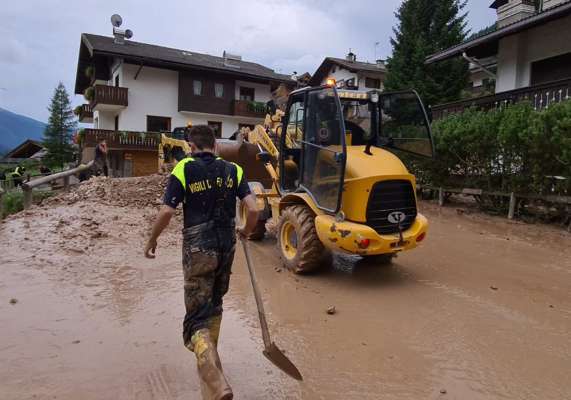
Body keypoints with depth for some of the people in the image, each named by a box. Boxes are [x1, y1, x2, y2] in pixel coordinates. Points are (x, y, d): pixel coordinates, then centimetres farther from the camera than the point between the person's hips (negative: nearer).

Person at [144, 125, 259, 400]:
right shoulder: (232, 170, 3)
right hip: (226, 246, 4)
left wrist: (152, 241, 4)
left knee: (197, 317, 0)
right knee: (214, 305, 25)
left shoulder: (184, 169, -6)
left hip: (197, 248, -4)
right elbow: (253, 209, -6)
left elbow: (166, 212, -13)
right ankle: (210, 361, 40)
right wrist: (246, 232, 14)